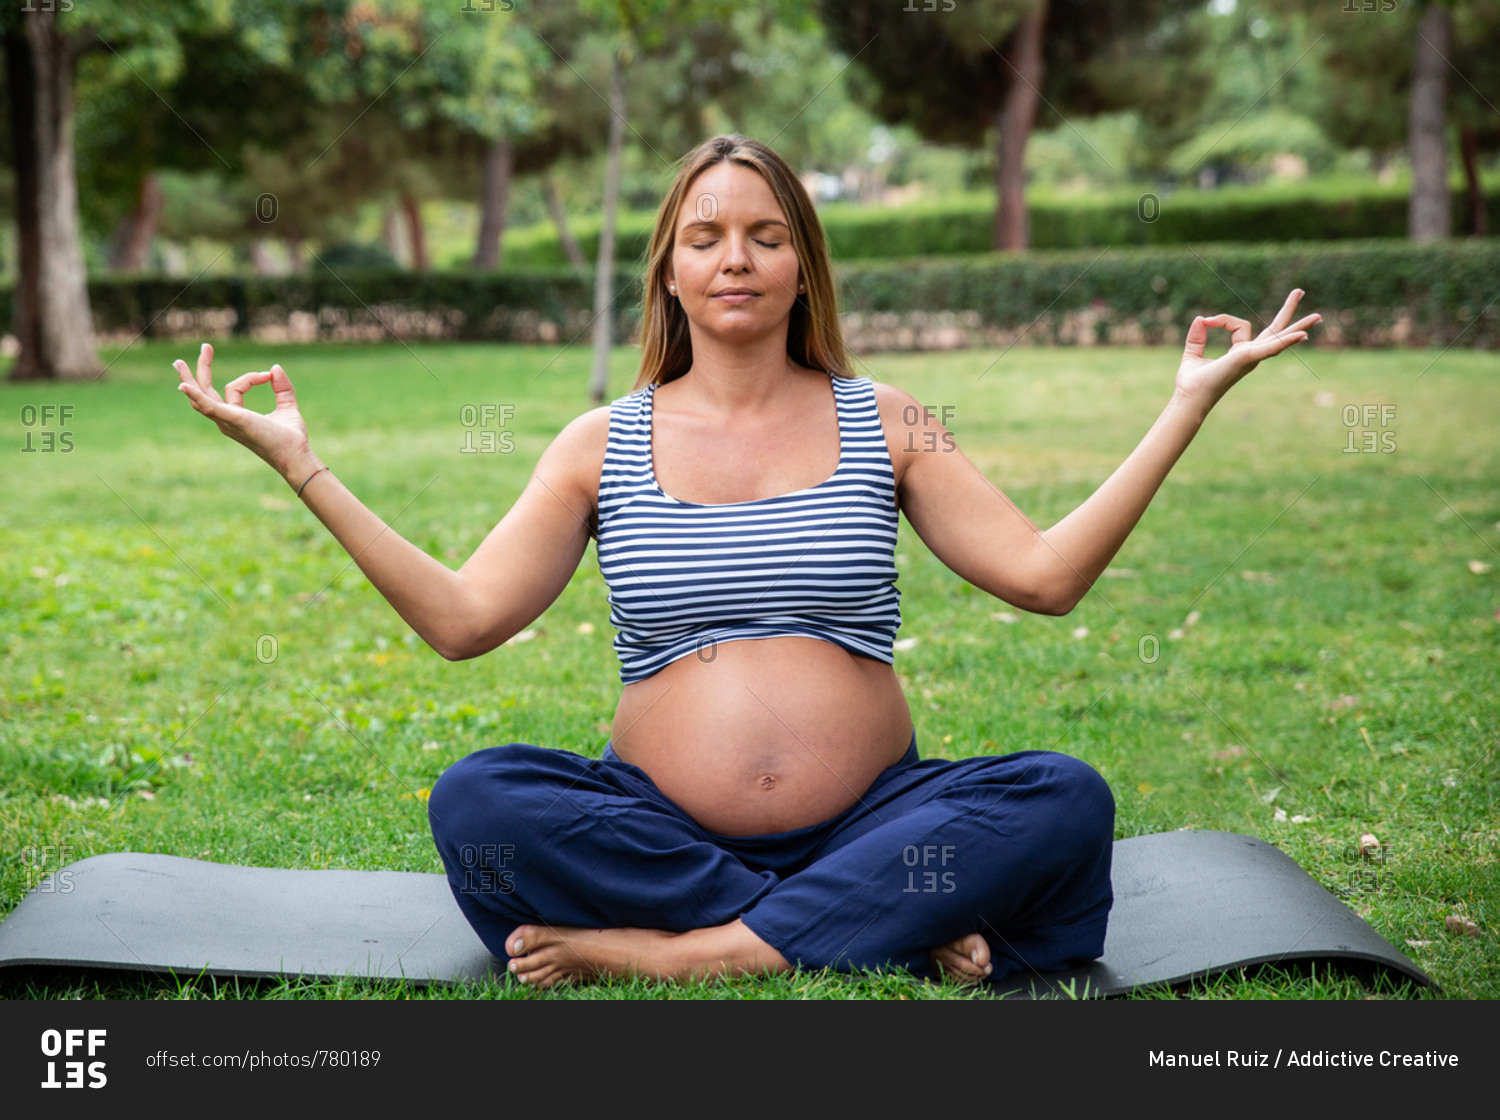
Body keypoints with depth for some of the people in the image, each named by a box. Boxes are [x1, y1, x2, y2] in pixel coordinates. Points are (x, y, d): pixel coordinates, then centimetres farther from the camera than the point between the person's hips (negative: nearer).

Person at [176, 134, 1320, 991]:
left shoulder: (882, 421, 9)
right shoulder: (606, 444, 8)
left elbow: (1044, 574, 1)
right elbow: (463, 618, 0)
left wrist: (1186, 408, -2)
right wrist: (304, 466, -4)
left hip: (872, 815, 0)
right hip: (659, 819, 0)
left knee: (1065, 799, -27)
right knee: (476, 801, -28)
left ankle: (687, 951, -29)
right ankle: (893, 927, -25)